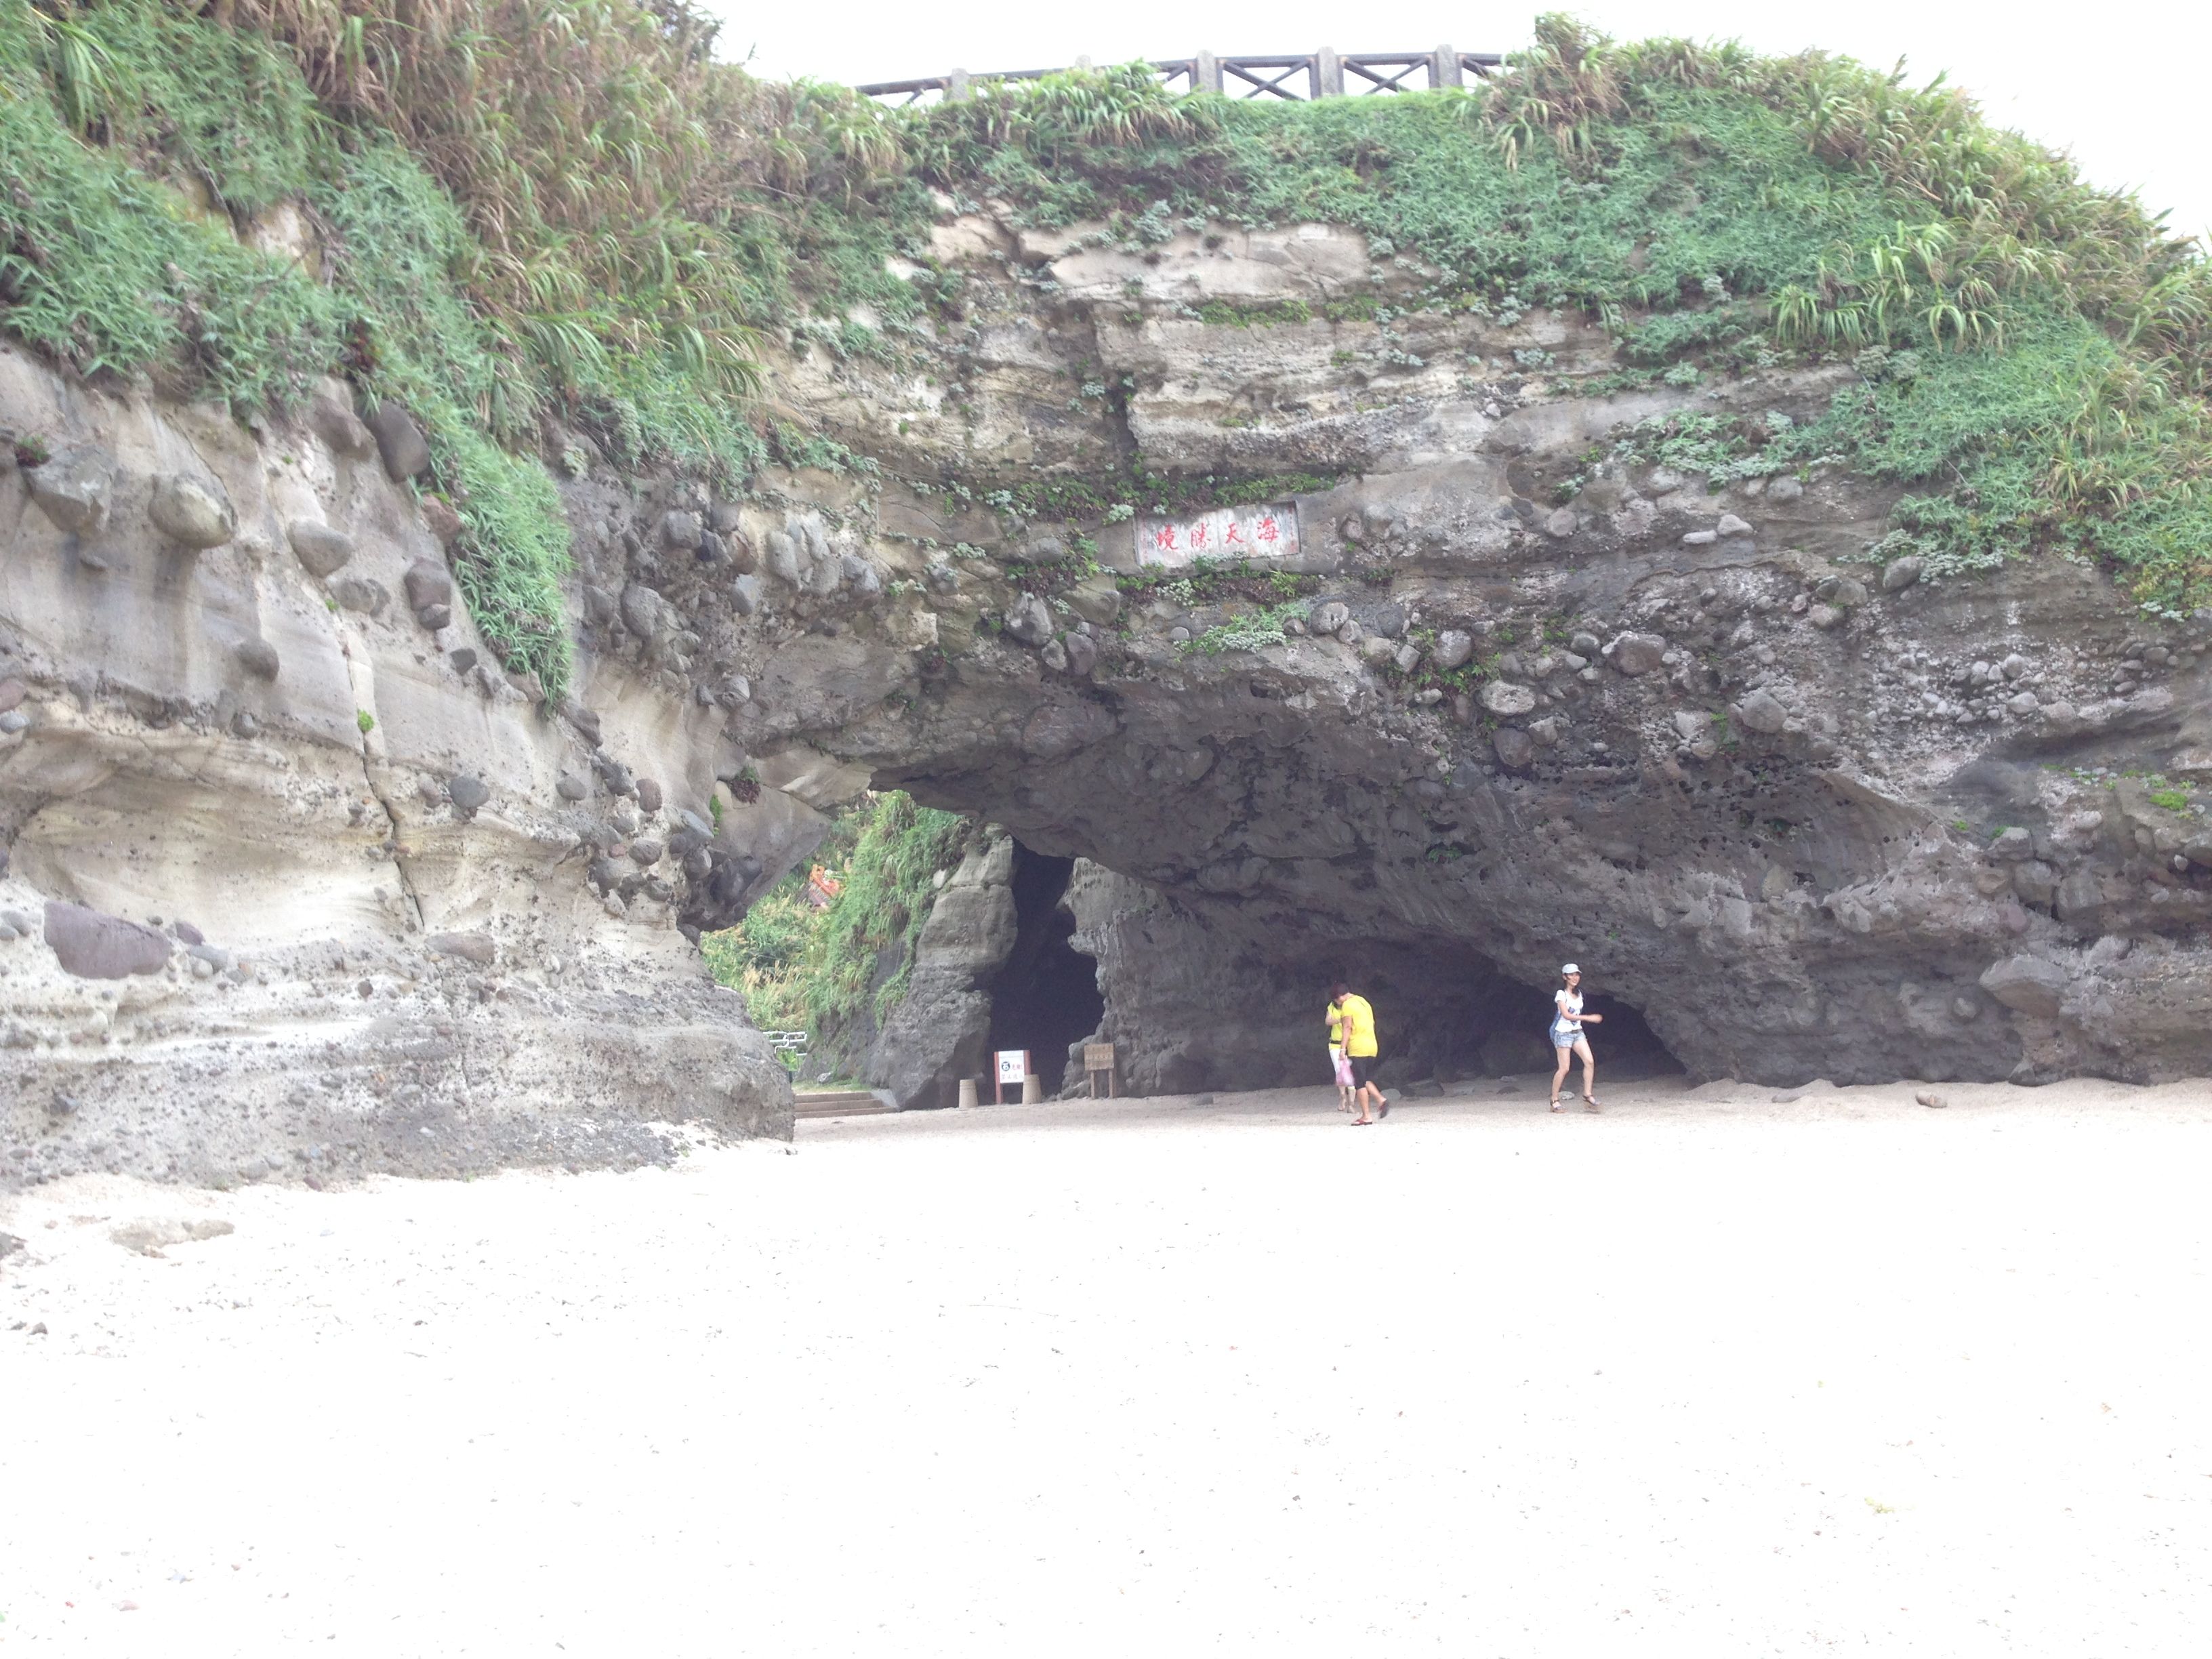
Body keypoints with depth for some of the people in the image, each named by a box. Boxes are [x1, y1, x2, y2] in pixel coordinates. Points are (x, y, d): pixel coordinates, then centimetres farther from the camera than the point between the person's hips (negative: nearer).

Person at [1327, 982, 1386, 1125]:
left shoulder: (1347, 1005, -7)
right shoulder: (1363, 1002, 18)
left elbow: (1347, 1027, -14)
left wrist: (1343, 1049, -16)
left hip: (1357, 1049, -8)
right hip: (1371, 1047, 8)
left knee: (1360, 1083, -4)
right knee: (1367, 1080, 16)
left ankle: (1366, 1117, -5)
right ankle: (1381, 1100, -6)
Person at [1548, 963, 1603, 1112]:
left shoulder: (1579, 993, 11)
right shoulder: (1561, 994, -12)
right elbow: (1566, 1015, -21)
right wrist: (1589, 1018, -24)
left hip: (1577, 1032, 7)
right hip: (1563, 1033, -7)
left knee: (1590, 1061, -10)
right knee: (1564, 1068, -8)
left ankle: (1588, 1096, -7)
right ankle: (1554, 1101, 2)